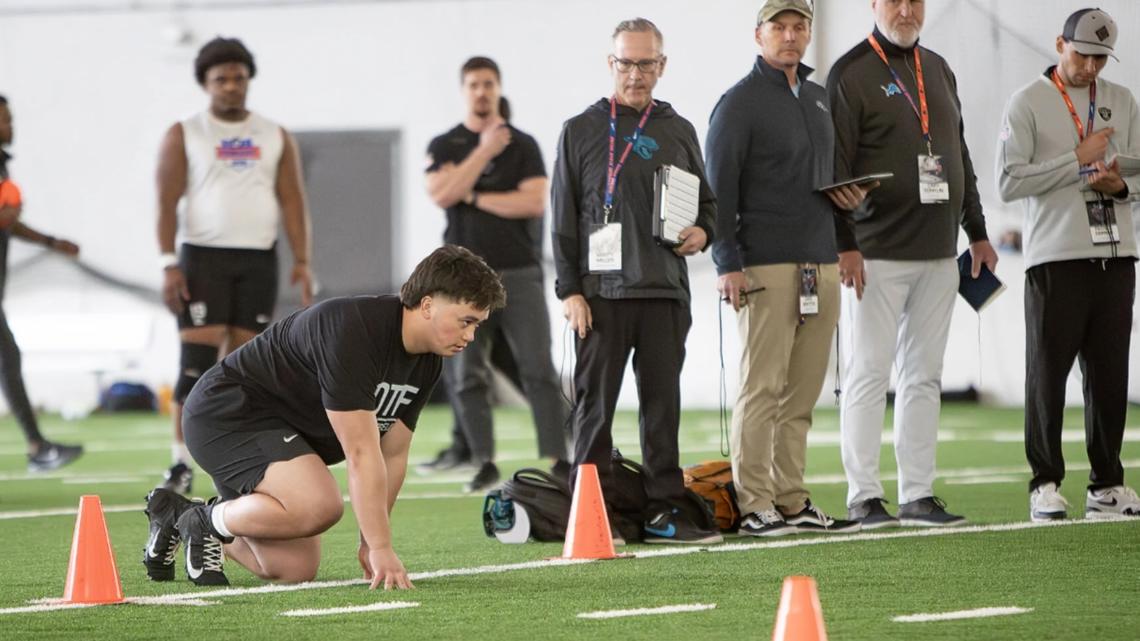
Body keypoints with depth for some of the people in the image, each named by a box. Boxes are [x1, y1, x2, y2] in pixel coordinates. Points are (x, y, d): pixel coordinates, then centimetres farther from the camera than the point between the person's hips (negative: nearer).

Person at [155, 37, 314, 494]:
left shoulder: (276, 138, 11)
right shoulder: (184, 136, 3)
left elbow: (292, 201, 8)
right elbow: (167, 203, -2)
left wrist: (302, 261, -2)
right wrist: (169, 264, -11)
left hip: (259, 260, 3)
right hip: (204, 256, -3)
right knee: (197, 362, -10)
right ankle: (181, 465, -10)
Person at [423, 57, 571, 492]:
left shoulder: (523, 146, 7)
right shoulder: (443, 147, 9)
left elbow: (536, 203, -6)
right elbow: (441, 195, -9)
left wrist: (475, 198, -7)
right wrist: (484, 152, -12)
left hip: (519, 272, -1)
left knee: (539, 370, -7)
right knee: (467, 376, -2)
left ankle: (558, 460, -9)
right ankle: (484, 463, 4)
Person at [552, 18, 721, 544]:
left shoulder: (678, 133, 13)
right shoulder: (581, 131, 4)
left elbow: (706, 200, 22)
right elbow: (563, 218, 2)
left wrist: (702, 232, -2)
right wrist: (570, 290, -5)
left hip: (665, 292, 3)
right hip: (601, 293, -3)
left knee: (663, 404, 5)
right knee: (595, 404, -3)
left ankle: (663, 511, 10)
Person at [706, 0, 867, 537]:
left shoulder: (818, 99, 19)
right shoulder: (739, 103, -3)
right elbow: (719, 187, -7)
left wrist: (848, 196, 7)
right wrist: (728, 264, -14)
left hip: (820, 265, 7)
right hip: (765, 266, -7)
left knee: (802, 392, 6)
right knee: (761, 388, -8)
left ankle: (791, 502, 9)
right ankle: (754, 507, -7)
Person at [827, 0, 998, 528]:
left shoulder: (938, 70, 17)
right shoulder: (851, 74, -5)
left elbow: (959, 156, 22)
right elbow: (835, 166, -11)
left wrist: (977, 232, 17)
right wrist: (844, 245, -18)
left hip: (938, 255, 7)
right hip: (877, 254, -7)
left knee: (924, 376, 7)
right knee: (869, 374, -5)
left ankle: (918, 495, 9)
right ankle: (864, 497, -2)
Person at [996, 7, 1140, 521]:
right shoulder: (1028, 103, 0)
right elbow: (1009, 182, -9)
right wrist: (1078, 159, -13)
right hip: (1056, 258, -4)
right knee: (1048, 371, -4)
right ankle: (1045, 485, 0)